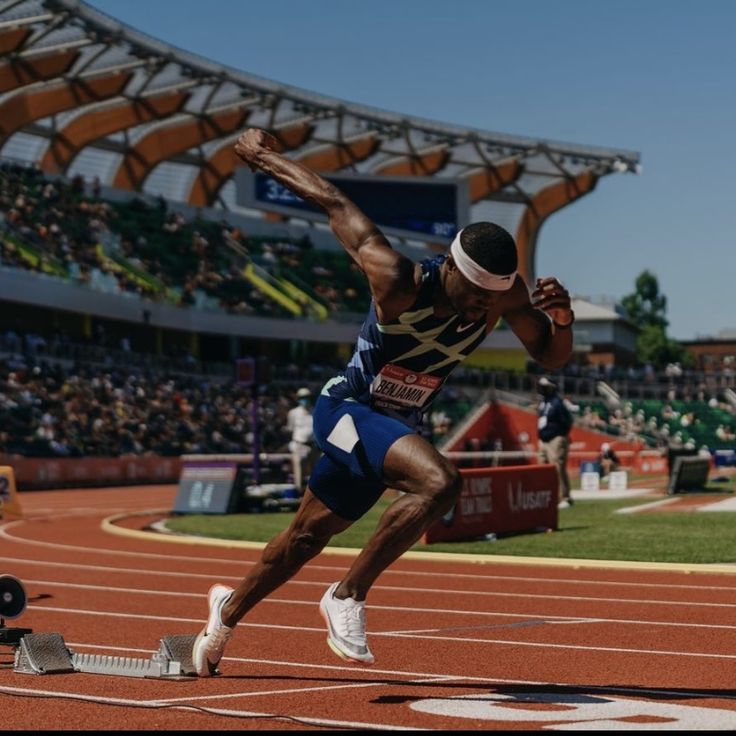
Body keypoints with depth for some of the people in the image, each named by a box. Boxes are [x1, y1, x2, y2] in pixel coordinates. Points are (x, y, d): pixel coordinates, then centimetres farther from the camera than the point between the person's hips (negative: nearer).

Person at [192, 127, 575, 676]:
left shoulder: (504, 295, -14)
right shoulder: (399, 280, -28)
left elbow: (551, 359, -5)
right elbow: (334, 203, -17)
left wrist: (562, 320, -27)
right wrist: (264, 155, -5)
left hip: (396, 427, 6)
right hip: (347, 410, -6)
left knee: (309, 536, 20)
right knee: (440, 481, -32)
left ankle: (228, 611, 45)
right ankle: (348, 596, -16)